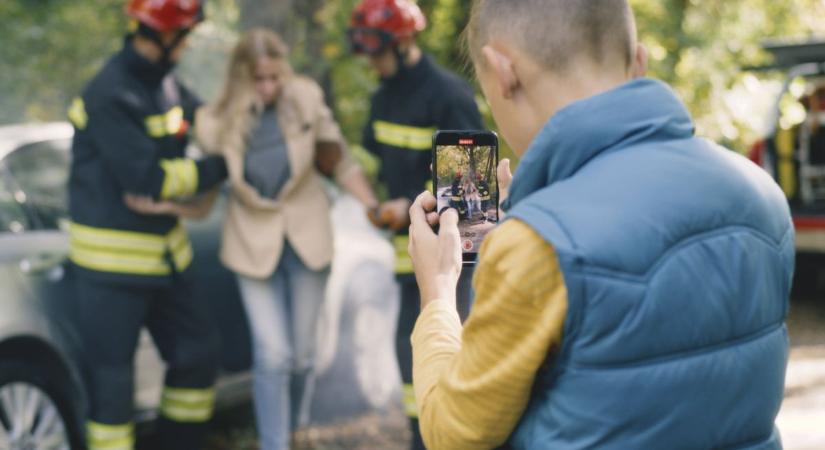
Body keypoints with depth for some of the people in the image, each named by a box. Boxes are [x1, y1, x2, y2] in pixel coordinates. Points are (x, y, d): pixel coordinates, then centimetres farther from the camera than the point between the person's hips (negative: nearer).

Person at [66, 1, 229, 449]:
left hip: (164, 251, 9)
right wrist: (220, 168, -16)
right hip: (113, 257, -9)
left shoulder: (166, 86, 6)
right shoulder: (110, 95, -20)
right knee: (111, 378, -1)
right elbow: (148, 178, -24)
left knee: (197, 353, 15)